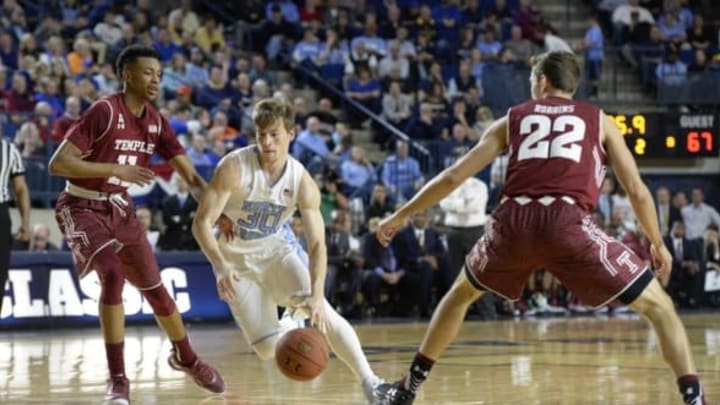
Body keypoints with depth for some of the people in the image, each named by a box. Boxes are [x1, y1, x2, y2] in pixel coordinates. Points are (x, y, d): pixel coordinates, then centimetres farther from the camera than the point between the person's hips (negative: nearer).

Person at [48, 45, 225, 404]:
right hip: (83, 208, -7)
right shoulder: (104, 112, -23)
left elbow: (190, 175, 1)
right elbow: (57, 163, -28)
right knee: (113, 275, -27)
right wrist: (116, 169, -31)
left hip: (120, 209, 7)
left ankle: (186, 358, 36)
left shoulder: (155, 122, -2)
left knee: (154, 287, 12)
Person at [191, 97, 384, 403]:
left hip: (275, 252, 2)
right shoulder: (234, 167, -23)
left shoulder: (302, 181, -15)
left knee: (320, 309, -24)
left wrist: (316, 295, -32)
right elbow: (202, 222, -24)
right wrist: (222, 268, -41)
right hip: (236, 261, -2)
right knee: (268, 350, -10)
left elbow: (317, 244, -17)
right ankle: (286, 329, 29)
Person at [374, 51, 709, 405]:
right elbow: (637, 191, 16)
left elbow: (453, 176, 24)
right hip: (567, 223, -2)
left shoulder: (512, 119, 26)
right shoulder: (599, 120, 22)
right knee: (659, 307, 8)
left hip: (512, 222, 2)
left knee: (461, 293, 32)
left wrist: (402, 215, 35)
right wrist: (657, 243, 31)